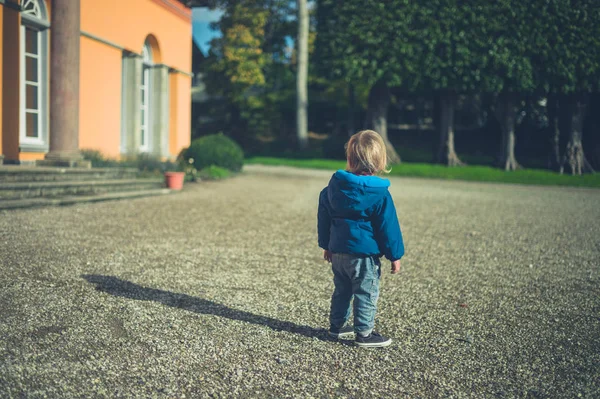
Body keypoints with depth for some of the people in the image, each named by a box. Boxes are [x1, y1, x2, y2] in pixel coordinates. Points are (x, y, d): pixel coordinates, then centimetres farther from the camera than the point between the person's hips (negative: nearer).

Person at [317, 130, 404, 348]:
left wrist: (327, 245, 21)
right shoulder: (380, 194, -15)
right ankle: (364, 333, 11)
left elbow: (323, 216, 11)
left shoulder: (334, 185, 3)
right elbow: (388, 226, -11)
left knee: (342, 290, 21)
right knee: (366, 294, 5)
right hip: (364, 254, -6)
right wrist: (395, 255, -2)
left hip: (338, 250, 7)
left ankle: (337, 325, 31)